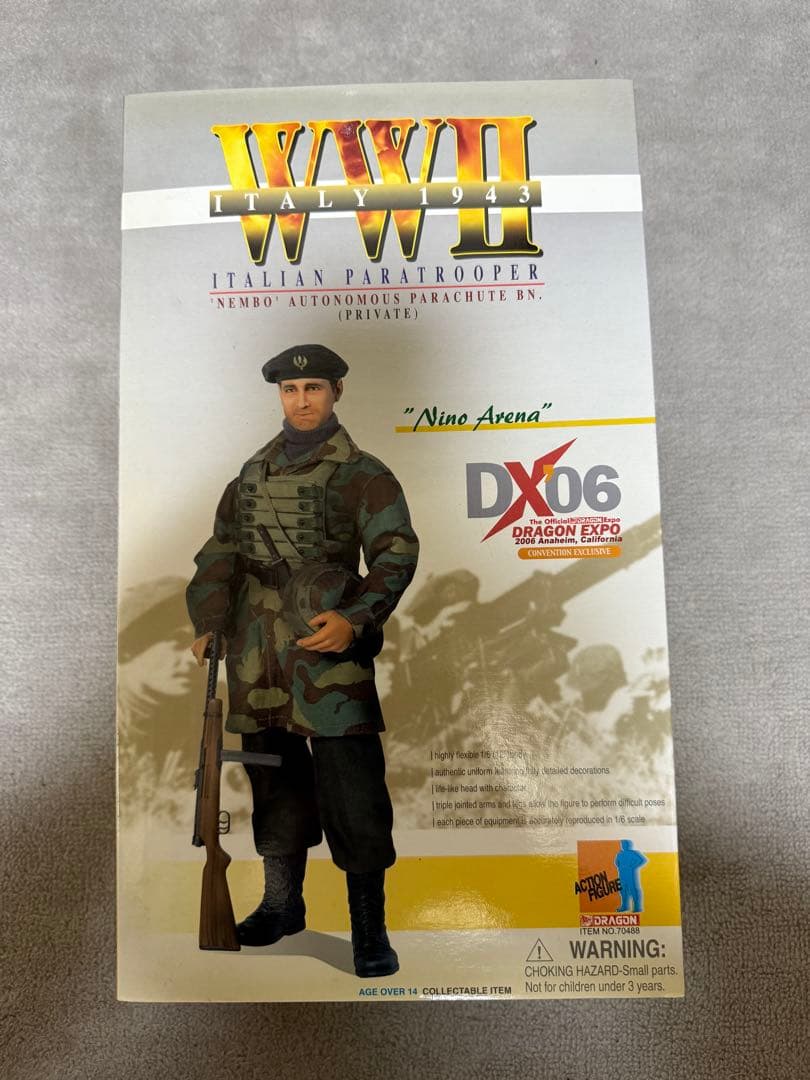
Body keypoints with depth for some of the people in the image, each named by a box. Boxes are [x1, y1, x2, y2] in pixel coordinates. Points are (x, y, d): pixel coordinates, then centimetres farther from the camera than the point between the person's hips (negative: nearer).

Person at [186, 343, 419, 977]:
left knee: (351, 787, -6)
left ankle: (370, 929, 10)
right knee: (273, 777, 15)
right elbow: (221, 551, 19)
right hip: (255, 649, 6)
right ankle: (282, 903, 33)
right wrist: (209, 624, 8)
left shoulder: (361, 473, 0)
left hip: (327, 640, -5)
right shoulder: (253, 471, 17)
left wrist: (355, 619, -20)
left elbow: (397, 552, -8)